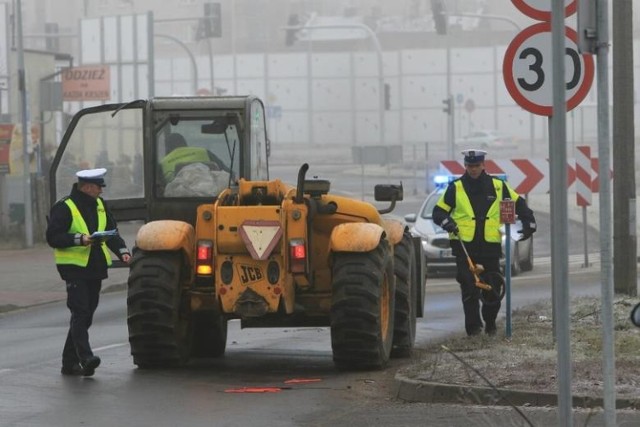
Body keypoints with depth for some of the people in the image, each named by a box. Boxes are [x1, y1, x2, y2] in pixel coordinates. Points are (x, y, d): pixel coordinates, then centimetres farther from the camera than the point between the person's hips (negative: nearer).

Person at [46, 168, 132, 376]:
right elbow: (53, 237, -12)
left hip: (95, 269, 7)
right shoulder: (64, 208, -8)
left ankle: (69, 362, 15)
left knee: (86, 315, 9)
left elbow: (112, 232, 19)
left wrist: (122, 251, 1)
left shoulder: (99, 205, 14)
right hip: (74, 267, -7)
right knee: (80, 313, -16)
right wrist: (80, 239, -23)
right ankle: (85, 357, -25)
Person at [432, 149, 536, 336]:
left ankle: (490, 323, 25)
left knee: (493, 289, 6)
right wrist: (446, 222, -14)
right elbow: (439, 211, 5)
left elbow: (518, 203, 18)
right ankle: (473, 326, -6)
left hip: (490, 246, 2)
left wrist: (529, 222, 8)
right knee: (469, 288, -10)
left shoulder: (497, 186, 8)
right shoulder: (455, 188, 4)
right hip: (464, 246, -2)